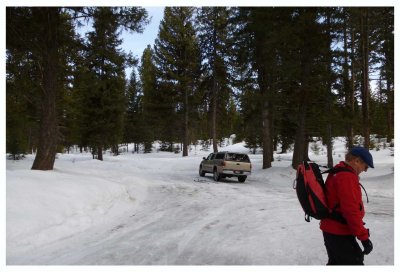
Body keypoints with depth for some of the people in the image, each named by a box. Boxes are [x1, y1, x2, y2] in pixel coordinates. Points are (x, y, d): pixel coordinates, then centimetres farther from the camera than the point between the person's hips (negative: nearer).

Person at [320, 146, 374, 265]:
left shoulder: (336, 173, 11)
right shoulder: (347, 177, -21)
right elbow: (351, 211, -25)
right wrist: (364, 236, -19)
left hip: (330, 230, 10)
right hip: (340, 233, -10)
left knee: (335, 262, 20)